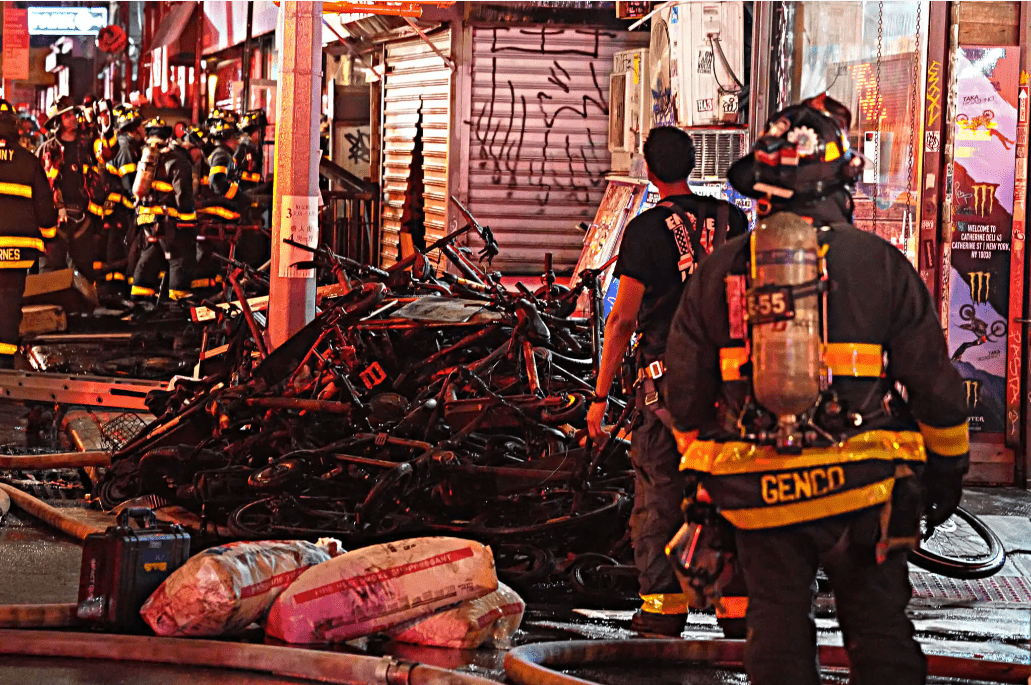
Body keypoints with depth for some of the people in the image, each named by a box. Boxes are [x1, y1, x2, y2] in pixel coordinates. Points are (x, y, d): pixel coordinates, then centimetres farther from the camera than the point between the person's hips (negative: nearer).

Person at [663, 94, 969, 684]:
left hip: (756, 488, 2)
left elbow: (686, 390, 8)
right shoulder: (880, 264, -3)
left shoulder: (721, 270, 3)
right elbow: (934, 381, 0)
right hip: (860, 483, -1)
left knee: (778, 629, 11)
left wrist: (702, 473, 22)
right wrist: (948, 468, 14)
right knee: (879, 629, 7)